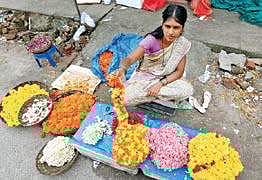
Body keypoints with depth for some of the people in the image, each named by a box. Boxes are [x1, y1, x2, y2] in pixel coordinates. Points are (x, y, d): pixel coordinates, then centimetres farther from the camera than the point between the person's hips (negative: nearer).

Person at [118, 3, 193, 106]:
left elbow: (179, 72, -7)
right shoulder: (152, 39, -21)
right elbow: (130, 58, -25)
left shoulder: (183, 44, -13)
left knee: (187, 90, -25)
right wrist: (122, 69, -48)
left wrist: (160, 83, -21)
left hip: (165, 80, 3)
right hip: (143, 78, -2)